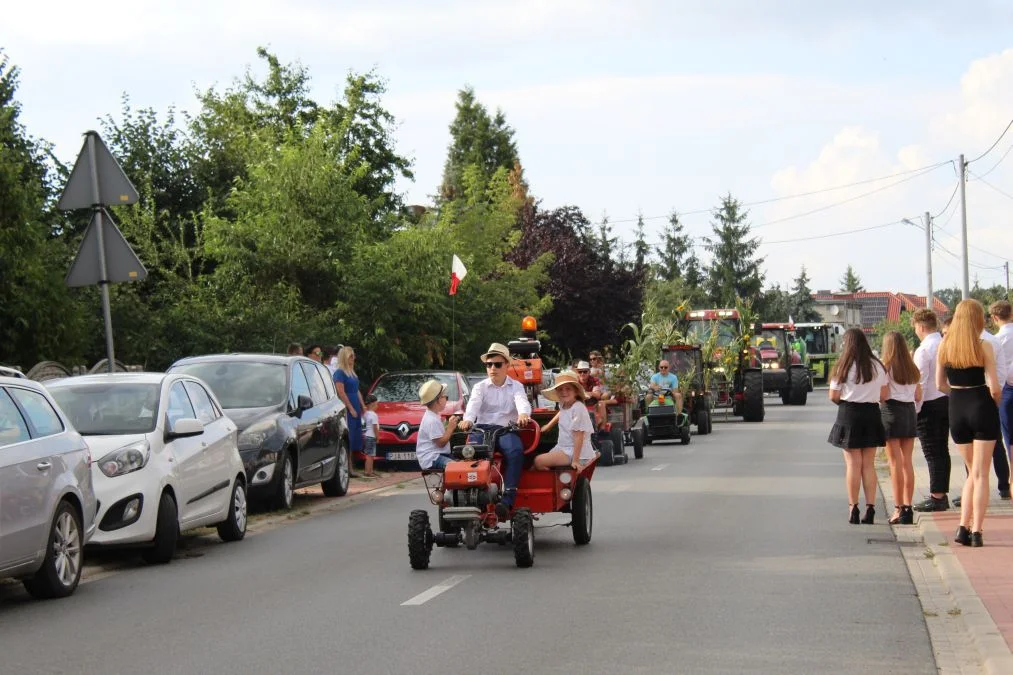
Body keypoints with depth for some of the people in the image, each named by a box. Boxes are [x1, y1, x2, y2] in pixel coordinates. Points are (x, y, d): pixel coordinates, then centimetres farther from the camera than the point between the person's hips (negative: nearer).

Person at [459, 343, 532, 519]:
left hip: (506, 429, -1)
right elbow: (473, 404, -5)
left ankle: (507, 500, -42)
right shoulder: (480, 387, 17)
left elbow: (522, 402, -7)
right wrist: (468, 419, -30)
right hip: (482, 428, 1)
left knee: (516, 450, -34)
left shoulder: (516, 386, 16)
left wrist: (523, 414, -34)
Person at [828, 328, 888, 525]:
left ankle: (853, 509, -1)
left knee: (853, 464, 0)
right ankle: (870, 508, 5)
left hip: (849, 414, -3)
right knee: (869, 465, 8)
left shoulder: (844, 367, -7)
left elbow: (834, 396, -7)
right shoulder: (877, 366, 3)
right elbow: (883, 396, 5)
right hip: (872, 414, 3)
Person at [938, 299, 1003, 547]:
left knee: (972, 472, 16)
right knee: (980, 474, 2)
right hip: (981, 407, -4)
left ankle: (963, 527, 5)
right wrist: (996, 403, 8)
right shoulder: (983, 346, -10)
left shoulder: (944, 346, 1)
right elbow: (994, 387, -11)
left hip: (956, 410, 4)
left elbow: (940, 384, 5)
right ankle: (976, 531, -4)